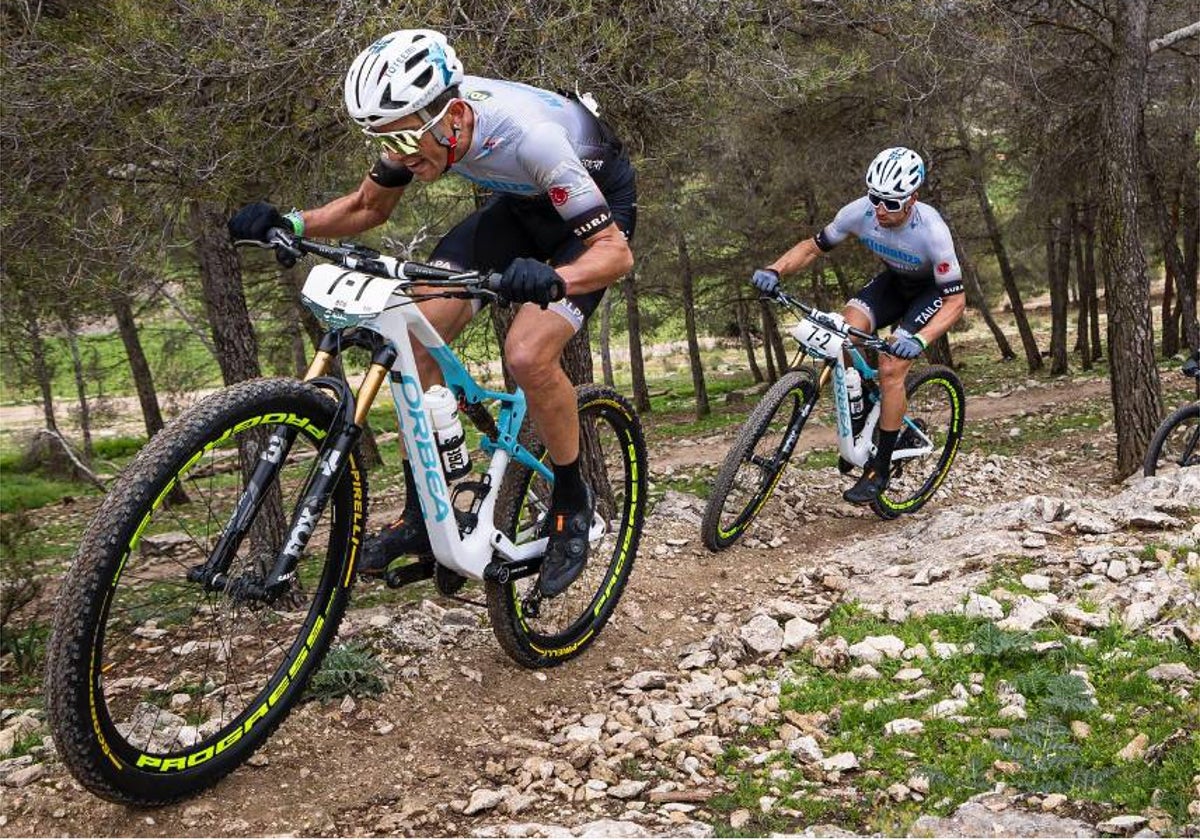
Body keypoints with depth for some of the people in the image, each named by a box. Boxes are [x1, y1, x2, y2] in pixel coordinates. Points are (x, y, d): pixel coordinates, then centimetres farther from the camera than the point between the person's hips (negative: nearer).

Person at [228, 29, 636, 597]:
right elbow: (367, 207, -3)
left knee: (527, 354, -28)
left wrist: (553, 277, -57)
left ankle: (572, 504, -2)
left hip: (599, 204, -6)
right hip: (521, 201, 6)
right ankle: (423, 513, 1)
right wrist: (289, 223, -21)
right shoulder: (420, 123, -19)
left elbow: (616, 250, -35)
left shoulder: (529, 137, -38)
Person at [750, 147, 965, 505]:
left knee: (891, 368, -21)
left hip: (933, 291, -4)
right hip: (893, 281, 5)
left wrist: (920, 340, -50)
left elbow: (956, 301, -33)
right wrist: (774, 270, -29)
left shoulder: (931, 231, -36)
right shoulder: (860, 211, -25)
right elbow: (813, 246, -10)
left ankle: (880, 468, -7)